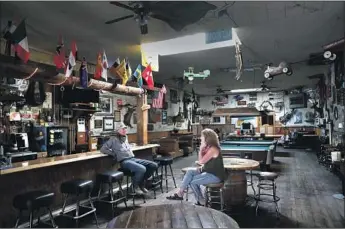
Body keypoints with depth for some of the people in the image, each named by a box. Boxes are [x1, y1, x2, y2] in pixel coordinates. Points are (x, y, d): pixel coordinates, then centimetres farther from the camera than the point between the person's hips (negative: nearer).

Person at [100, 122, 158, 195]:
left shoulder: (126, 137, 21)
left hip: (133, 159, 8)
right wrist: (115, 154, -6)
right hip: (124, 161, -8)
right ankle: (135, 186, -6)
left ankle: (141, 183, 7)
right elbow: (103, 149, -3)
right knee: (142, 169, -34)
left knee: (154, 165, -7)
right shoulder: (114, 139, 0)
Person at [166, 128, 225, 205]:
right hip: (208, 171, 9)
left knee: (192, 181, -12)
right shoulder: (208, 147, 9)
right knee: (190, 172, -4)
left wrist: (201, 149, -9)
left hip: (215, 175, -9)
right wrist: (202, 167, -4)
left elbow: (201, 161, -18)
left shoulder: (213, 149, -21)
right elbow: (205, 161, 16)